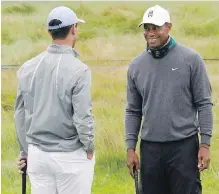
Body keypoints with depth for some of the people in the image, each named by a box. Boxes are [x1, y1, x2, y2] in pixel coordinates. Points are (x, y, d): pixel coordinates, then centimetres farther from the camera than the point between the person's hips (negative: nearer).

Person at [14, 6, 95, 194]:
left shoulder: (28, 67, 3)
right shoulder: (78, 69, -14)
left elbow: (20, 115, 8)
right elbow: (82, 117, -15)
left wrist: (25, 151, 17)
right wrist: (89, 148, -1)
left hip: (38, 154, 5)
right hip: (70, 155, -5)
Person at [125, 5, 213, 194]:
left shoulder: (191, 59, -4)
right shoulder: (136, 65, 6)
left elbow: (204, 104, -3)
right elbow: (133, 111, 11)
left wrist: (205, 144, -8)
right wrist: (131, 147, 5)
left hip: (184, 146, -3)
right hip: (150, 147, 3)